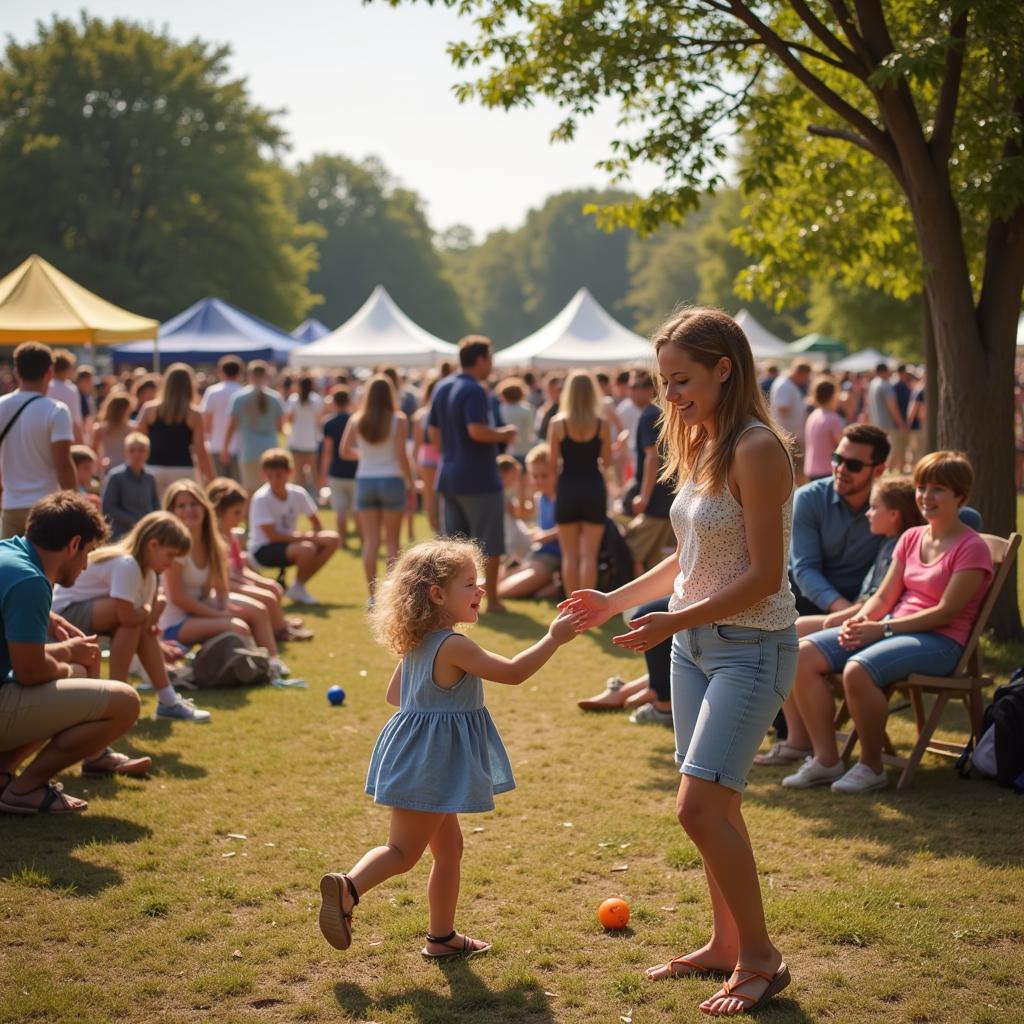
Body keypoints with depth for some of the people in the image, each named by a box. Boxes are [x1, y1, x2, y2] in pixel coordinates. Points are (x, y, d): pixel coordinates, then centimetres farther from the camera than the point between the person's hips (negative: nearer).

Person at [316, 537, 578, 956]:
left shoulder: (415, 644, 7)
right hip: (432, 760, -10)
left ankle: (442, 936, 24)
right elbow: (513, 672, -19)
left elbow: (394, 695, 18)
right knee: (404, 851, -6)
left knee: (448, 847, 18)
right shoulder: (454, 646, -20)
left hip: (419, 757, 10)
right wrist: (553, 638, -13)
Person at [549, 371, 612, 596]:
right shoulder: (602, 425, -5)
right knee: (589, 554, 3)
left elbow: (552, 463, -4)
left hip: (567, 489, 0)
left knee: (570, 554, 9)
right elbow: (607, 462, 2)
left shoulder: (557, 424, -7)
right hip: (594, 488, 0)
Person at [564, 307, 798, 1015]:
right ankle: (726, 943, 27)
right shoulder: (702, 447, 9)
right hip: (696, 643, 8)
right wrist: (617, 600, 13)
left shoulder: (757, 451, -18)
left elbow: (763, 576, -21)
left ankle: (761, 959, 2)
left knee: (700, 806, -13)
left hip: (752, 648, -8)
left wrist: (678, 620, -23)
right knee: (718, 805, 14)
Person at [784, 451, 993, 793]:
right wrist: (860, 619, -9)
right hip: (894, 629, 8)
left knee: (858, 670, -35)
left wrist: (882, 628, -20)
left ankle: (871, 767, -15)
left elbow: (946, 612, -15)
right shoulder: (911, 538, 16)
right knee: (804, 653, -13)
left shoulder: (971, 548, -7)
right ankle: (826, 760, -10)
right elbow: (883, 596, 14)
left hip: (939, 641, -8)